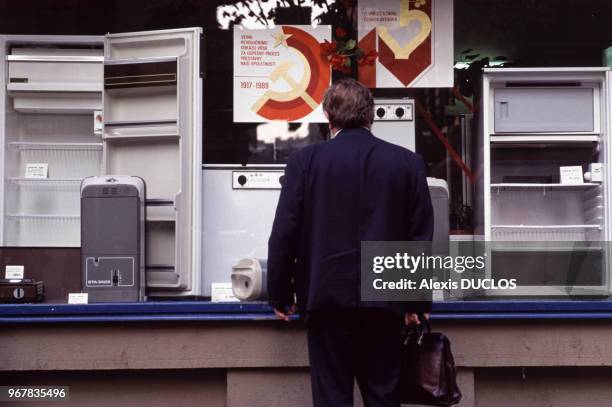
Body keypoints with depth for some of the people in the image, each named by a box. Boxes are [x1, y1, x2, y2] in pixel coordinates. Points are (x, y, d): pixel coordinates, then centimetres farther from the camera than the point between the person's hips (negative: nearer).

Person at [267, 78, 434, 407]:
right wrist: (418, 302, 13)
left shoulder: (305, 160, -3)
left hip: (327, 296, -1)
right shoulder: (408, 163, 2)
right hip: (383, 298, 2)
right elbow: (421, 238, 4)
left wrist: (281, 296, 7)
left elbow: (284, 234, -3)